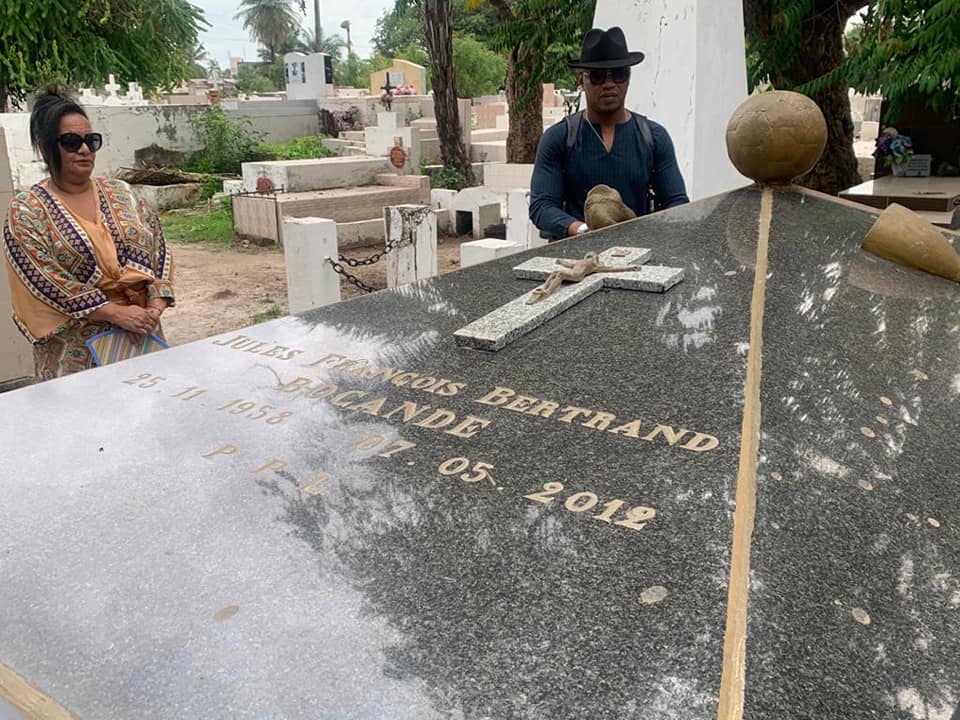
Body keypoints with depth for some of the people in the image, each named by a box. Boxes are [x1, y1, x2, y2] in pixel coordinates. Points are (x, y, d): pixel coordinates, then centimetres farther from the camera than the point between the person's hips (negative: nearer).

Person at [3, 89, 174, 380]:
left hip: (142, 335, 4)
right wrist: (117, 313, -20)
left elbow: (158, 249, 3)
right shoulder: (26, 211, -5)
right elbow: (45, 281, -13)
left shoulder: (121, 193, 6)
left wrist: (155, 306, -13)